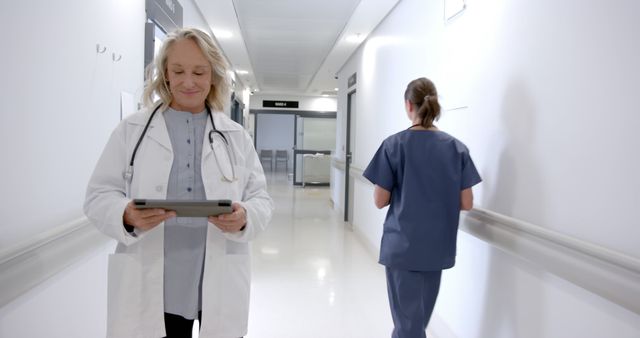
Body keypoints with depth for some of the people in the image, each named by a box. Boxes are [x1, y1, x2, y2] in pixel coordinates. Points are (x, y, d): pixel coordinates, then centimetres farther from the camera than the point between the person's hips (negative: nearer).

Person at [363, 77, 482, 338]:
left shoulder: (394, 144, -11)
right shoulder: (457, 148, -1)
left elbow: (380, 201, -8)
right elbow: (466, 203, -1)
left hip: (403, 245, -4)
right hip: (438, 247, 4)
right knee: (419, 316, 23)